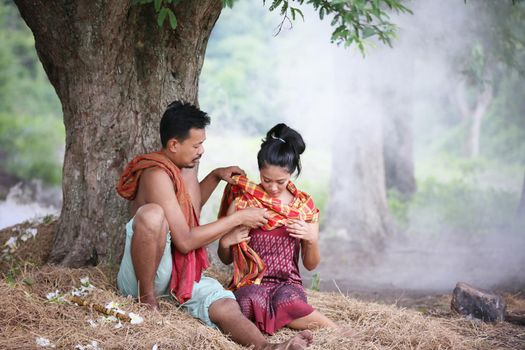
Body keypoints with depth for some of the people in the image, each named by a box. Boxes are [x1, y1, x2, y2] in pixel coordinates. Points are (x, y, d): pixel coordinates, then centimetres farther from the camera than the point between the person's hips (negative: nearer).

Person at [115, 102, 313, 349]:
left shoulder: (187, 164, 12)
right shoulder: (158, 175, -17)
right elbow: (185, 241, -22)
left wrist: (216, 175, 18)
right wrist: (238, 218, -14)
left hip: (180, 271, 7)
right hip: (139, 279, -7)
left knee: (225, 307, -26)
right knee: (152, 213, -37)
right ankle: (147, 301, -22)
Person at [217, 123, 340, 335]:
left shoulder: (305, 206, 5)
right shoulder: (241, 203, 2)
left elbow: (311, 265, 11)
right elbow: (226, 259, 12)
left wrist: (311, 240, -10)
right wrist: (225, 242, -10)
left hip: (288, 283, 0)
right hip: (252, 283, 0)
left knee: (286, 302, -39)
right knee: (254, 303, -38)